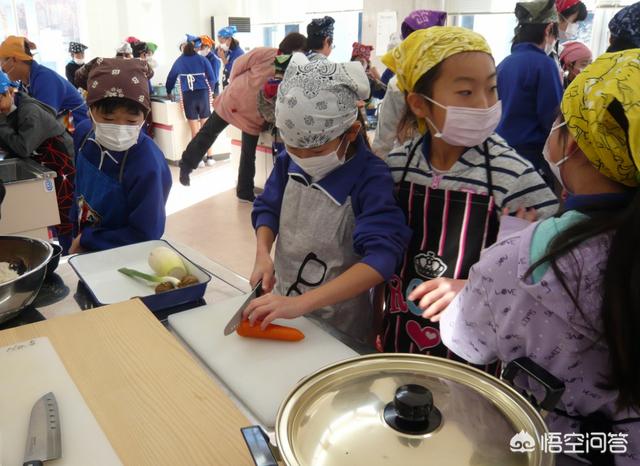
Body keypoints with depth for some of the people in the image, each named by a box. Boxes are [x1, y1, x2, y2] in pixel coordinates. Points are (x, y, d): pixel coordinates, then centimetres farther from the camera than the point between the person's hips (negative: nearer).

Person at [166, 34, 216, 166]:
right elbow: (212, 79, 1)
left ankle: (199, 158, 5)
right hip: (203, 95, 0)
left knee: (195, 130, 5)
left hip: (188, 97, 0)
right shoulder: (203, 60, 4)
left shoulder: (179, 61, 8)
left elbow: (171, 78, 16)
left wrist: (168, 92, 32)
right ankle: (210, 157, 9)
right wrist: (209, 90, 20)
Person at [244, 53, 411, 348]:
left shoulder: (371, 179, -25)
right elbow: (268, 209, 5)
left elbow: (381, 257, -34)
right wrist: (263, 256, -16)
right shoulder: (289, 161, -7)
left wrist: (301, 303, -41)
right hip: (282, 300, 5)